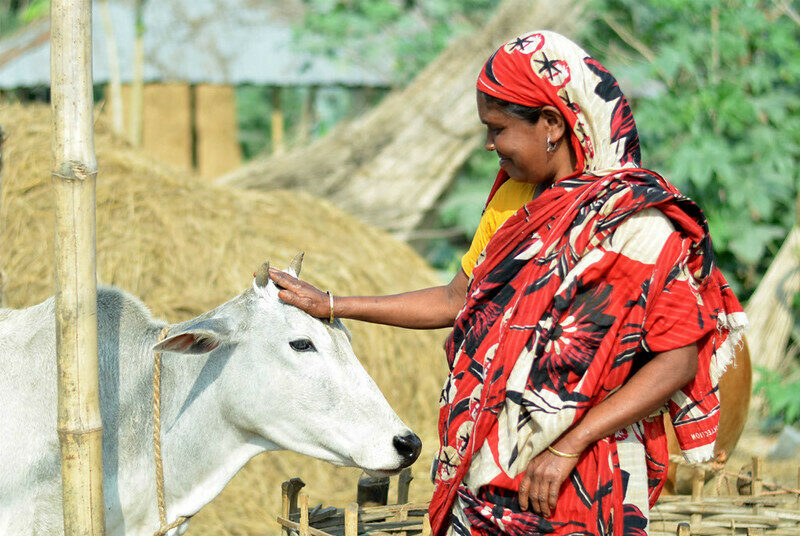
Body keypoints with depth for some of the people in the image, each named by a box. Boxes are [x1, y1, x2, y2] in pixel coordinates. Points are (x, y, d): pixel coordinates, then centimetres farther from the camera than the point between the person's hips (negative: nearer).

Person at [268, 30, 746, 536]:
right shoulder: (513, 200, 11)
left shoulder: (634, 221, -13)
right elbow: (457, 300, 21)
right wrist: (332, 306, 20)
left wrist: (567, 448, -20)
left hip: (578, 481, -6)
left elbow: (680, 358, -16)